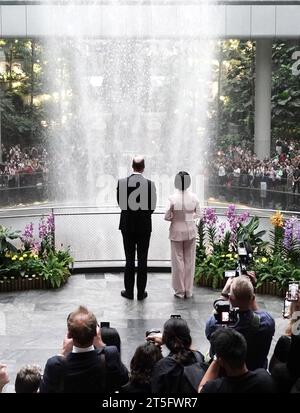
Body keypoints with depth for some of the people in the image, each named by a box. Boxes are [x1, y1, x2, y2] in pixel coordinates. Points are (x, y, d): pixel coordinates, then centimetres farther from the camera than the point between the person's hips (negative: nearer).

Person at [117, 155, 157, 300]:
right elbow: (152, 207, -5)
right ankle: (141, 292, 11)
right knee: (142, 260, 6)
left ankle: (129, 291, 14)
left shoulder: (122, 182, -8)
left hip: (127, 226, 1)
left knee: (129, 260, 9)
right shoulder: (150, 184, -11)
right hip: (144, 226, -1)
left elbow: (120, 203, 1)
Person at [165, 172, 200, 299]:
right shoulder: (194, 197, -9)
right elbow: (197, 214, 2)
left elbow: (167, 217, -11)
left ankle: (180, 291, 15)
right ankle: (188, 291, 19)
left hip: (177, 231, -2)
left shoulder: (173, 198, -18)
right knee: (189, 261, 12)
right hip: (190, 231, 2)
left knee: (178, 260, 8)